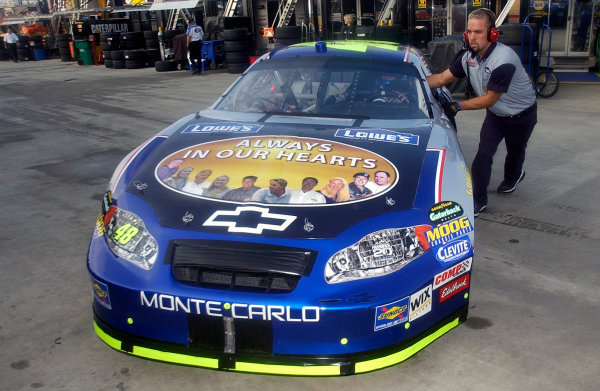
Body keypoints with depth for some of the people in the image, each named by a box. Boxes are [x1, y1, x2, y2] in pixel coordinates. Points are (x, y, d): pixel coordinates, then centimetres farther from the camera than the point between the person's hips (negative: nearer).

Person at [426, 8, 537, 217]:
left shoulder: (504, 61, -36)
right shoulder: (469, 57, -14)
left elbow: (489, 99, -30)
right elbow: (442, 78, -7)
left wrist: (458, 105, -27)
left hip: (521, 115, -4)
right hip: (495, 114, 5)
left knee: (515, 152, 19)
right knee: (483, 154, -7)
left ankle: (512, 177, 52)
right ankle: (478, 200, 2)